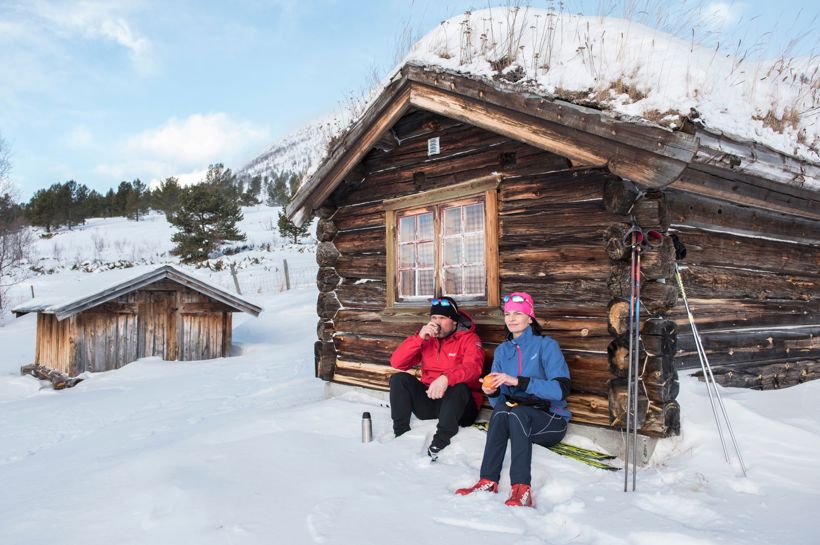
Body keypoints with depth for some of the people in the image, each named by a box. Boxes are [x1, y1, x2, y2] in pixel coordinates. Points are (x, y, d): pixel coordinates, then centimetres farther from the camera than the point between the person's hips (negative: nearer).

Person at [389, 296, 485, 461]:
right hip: (428, 401, 4)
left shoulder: (469, 339, -5)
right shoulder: (427, 338, 6)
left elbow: (473, 367, -26)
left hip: (458, 404, -4)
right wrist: (419, 338, -15)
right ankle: (401, 432, -12)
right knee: (398, 379, -14)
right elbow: (396, 363, -3)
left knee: (458, 387, -35)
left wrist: (446, 378, -46)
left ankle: (440, 441, -29)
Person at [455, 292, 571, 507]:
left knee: (517, 412, -35)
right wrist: (492, 392, -15)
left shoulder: (546, 345, -5)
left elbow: (561, 389, -19)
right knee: (500, 409, -30)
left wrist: (517, 381, -26)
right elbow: (498, 400, 9)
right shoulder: (502, 350, 11)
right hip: (513, 414, 4)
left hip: (550, 420, -4)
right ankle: (488, 482, -34)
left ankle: (522, 489, -40)